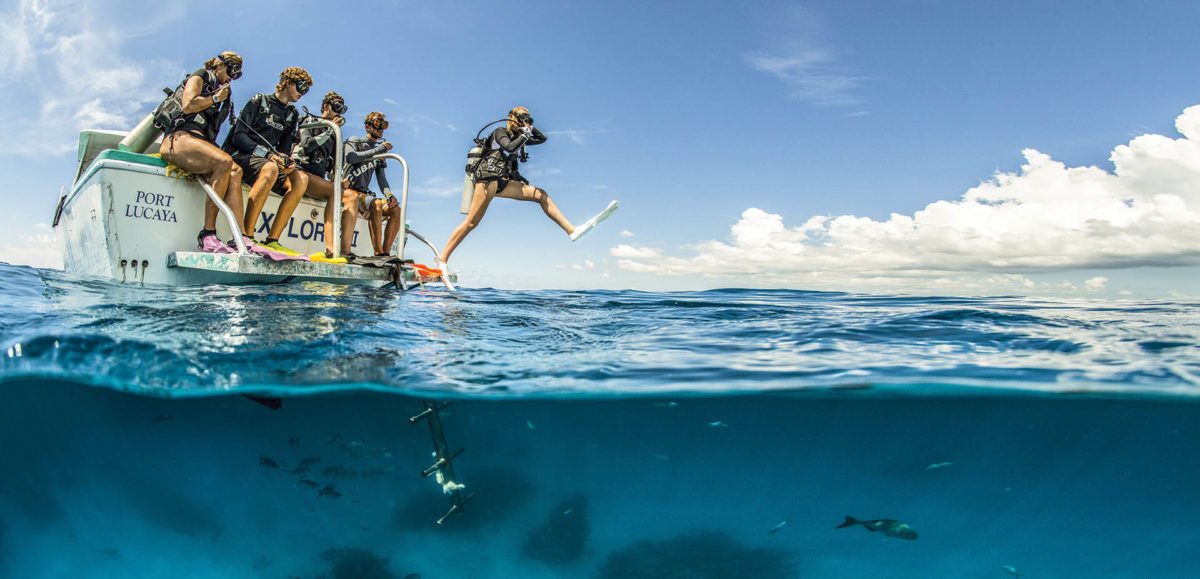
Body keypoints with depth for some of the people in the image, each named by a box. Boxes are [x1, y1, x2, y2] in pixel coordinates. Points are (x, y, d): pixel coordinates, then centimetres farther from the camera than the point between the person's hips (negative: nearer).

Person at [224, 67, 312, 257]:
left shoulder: (292, 115, 19)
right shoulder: (260, 101, 2)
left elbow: (285, 148, 14)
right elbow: (239, 135, -8)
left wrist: (286, 161, -11)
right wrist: (267, 154, -21)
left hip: (268, 161, 6)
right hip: (241, 154, -6)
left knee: (300, 179, -22)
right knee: (270, 168, -38)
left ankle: (272, 240, -27)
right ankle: (246, 236, -39)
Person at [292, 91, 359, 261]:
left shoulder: (334, 134, 23)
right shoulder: (310, 121, 8)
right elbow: (306, 145, -11)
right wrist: (330, 131, -6)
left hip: (320, 179, 6)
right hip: (301, 172, -6)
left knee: (352, 195, -18)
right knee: (335, 191, -32)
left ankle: (345, 250, -33)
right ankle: (331, 249, -43)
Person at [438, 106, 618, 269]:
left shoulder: (518, 138, 23)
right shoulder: (500, 131, 3)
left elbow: (542, 138, 28)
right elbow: (510, 147, -17)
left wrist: (530, 129, 15)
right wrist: (525, 134, -6)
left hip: (504, 182, 7)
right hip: (488, 177, -7)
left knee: (541, 195, -3)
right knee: (472, 222, -16)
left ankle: (572, 230, -11)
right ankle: (442, 259, -15)